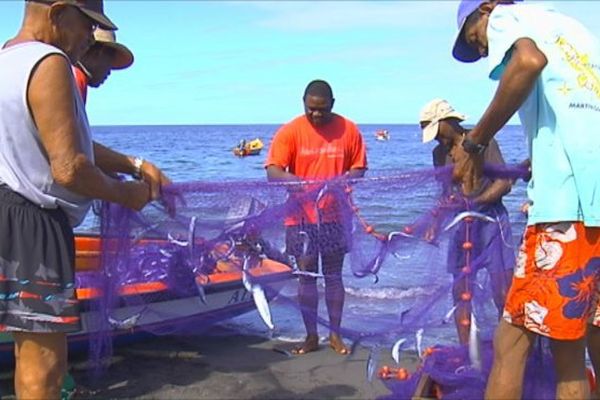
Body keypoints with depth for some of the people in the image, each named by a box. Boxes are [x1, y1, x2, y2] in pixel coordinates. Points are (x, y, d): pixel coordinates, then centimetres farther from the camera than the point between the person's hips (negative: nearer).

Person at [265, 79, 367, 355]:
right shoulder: (290, 131, -5)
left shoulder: (348, 130, -1)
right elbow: (272, 171, -11)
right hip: (301, 216, -1)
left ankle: (335, 334, 20)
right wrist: (300, 183, -30)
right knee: (306, 275, 6)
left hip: (335, 216, 1)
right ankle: (311, 336, 17)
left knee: (333, 275, 9)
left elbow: (359, 168, 3)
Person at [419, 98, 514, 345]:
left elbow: (503, 184, -11)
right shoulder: (439, 153, 10)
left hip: (491, 222, -5)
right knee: (461, 293, 6)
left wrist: (473, 202, -23)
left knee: (503, 292, -7)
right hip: (460, 225, 6)